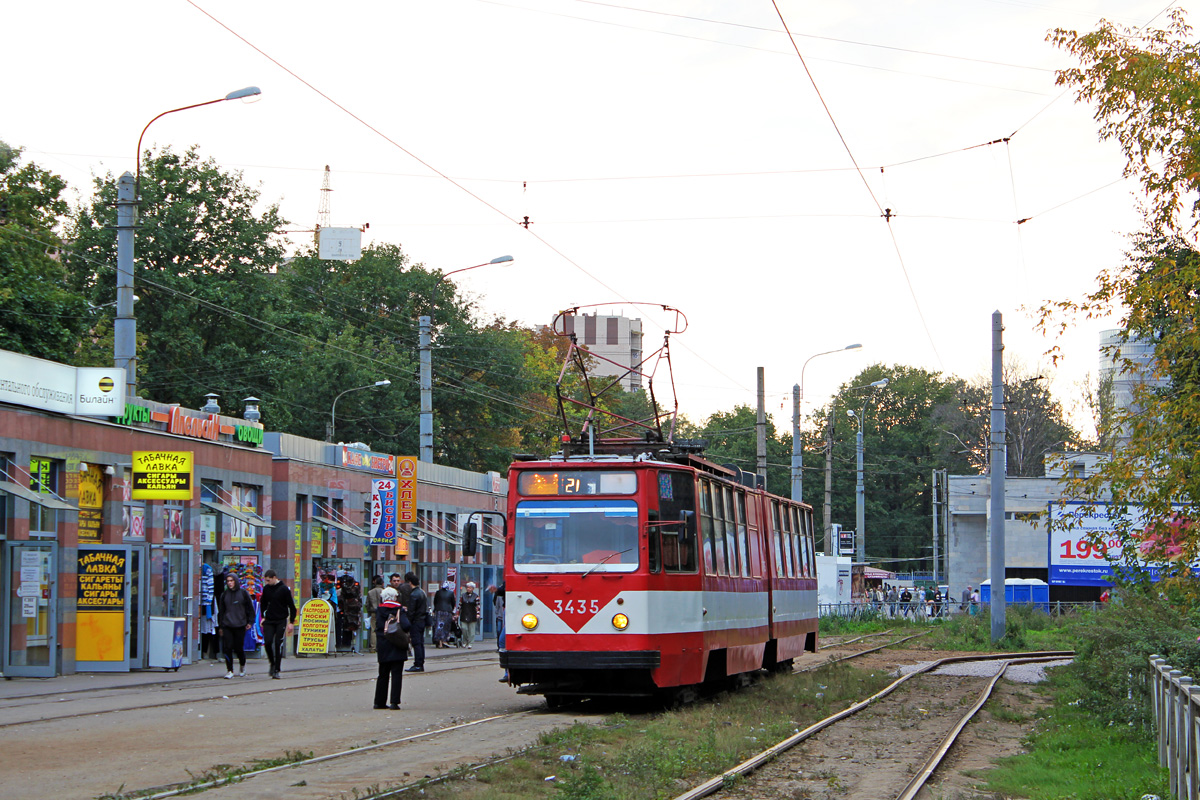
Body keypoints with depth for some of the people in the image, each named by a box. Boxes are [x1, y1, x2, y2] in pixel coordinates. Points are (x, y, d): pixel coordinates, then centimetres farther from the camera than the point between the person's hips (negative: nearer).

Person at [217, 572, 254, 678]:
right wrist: (220, 626, 12)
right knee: (227, 648, -7)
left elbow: (250, 609, 8)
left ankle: (242, 665, 29)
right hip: (227, 625, 2)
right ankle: (230, 670, -1)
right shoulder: (224, 595, 9)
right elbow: (221, 611, 15)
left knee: (238, 648, 0)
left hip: (240, 625, -2)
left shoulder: (243, 593, 3)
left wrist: (250, 622, 1)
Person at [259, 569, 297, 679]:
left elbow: (292, 606, -4)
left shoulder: (284, 589, -8)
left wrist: (291, 622, -8)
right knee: (267, 642, -10)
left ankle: (276, 670, 0)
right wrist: (263, 617, 13)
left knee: (278, 644, -5)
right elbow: (263, 603, 22)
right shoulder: (266, 589, 6)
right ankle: (272, 663, 13)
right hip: (269, 621, 4)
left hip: (281, 621, -4)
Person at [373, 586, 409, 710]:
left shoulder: (379, 610, 1)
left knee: (383, 674, 14)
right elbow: (406, 626, -17)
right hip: (397, 648, -3)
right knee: (396, 674, -1)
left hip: (383, 647, 3)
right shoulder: (400, 610, -8)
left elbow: (377, 626, 3)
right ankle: (394, 702, -8)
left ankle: (379, 702, 18)